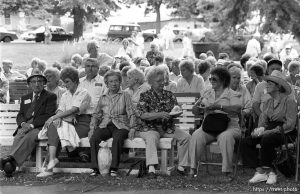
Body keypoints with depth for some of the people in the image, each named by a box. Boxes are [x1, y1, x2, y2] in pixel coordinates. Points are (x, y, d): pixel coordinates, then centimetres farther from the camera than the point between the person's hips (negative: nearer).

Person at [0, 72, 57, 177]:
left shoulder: (50, 97, 10)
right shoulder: (25, 98, 27)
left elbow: (49, 115, -3)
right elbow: (20, 116, 20)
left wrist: (32, 125, -15)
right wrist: (23, 123, -7)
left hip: (40, 127, -4)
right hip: (25, 126, 4)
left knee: (30, 136, -36)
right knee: (19, 136, -31)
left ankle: (11, 159, -54)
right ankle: (10, 164, -52)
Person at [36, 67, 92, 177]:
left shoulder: (83, 93, -2)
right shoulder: (65, 95, 21)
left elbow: (74, 110, -16)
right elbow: (60, 109, 8)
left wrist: (54, 117, -23)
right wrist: (58, 118, -19)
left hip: (81, 124, -5)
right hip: (67, 123, 5)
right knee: (53, 127, -27)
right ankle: (52, 159, -41)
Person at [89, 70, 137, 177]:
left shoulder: (125, 95, 9)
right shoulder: (103, 97, 18)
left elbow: (131, 114, 3)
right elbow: (96, 115, 19)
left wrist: (132, 129, -9)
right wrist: (92, 128, 4)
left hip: (120, 126, -3)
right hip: (105, 126, 3)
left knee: (117, 139, -36)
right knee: (94, 138, -27)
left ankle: (114, 168, -30)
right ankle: (95, 168, -23)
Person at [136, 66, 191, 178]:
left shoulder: (169, 95, 15)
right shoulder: (145, 96, 1)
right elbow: (142, 114, -11)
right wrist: (159, 115, -25)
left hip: (168, 128, 5)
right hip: (151, 128, -5)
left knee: (186, 137, -16)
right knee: (152, 138, -38)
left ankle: (181, 166, -10)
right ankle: (151, 168, -48)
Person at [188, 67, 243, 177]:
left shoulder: (232, 94, 5)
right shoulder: (207, 94, 21)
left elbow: (237, 109, -16)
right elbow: (195, 111, 19)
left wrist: (219, 106, -26)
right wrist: (198, 106, -6)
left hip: (228, 126, -3)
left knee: (225, 137, -37)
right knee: (196, 136, -28)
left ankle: (226, 172, -32)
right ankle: (192, 169, -25)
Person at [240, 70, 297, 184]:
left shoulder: (289, 101, -7)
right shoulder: (268, 102, 16)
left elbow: (290, 124, -14)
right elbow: (263, 119, 13)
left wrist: (270, 131, -21)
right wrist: (260, 129, -12)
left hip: (286, 133, -7)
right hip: (270, 132, 7)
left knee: (266, 140, -37)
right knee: (245, 142, -15)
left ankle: (264, 170, -21)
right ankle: (260, 171, -17)